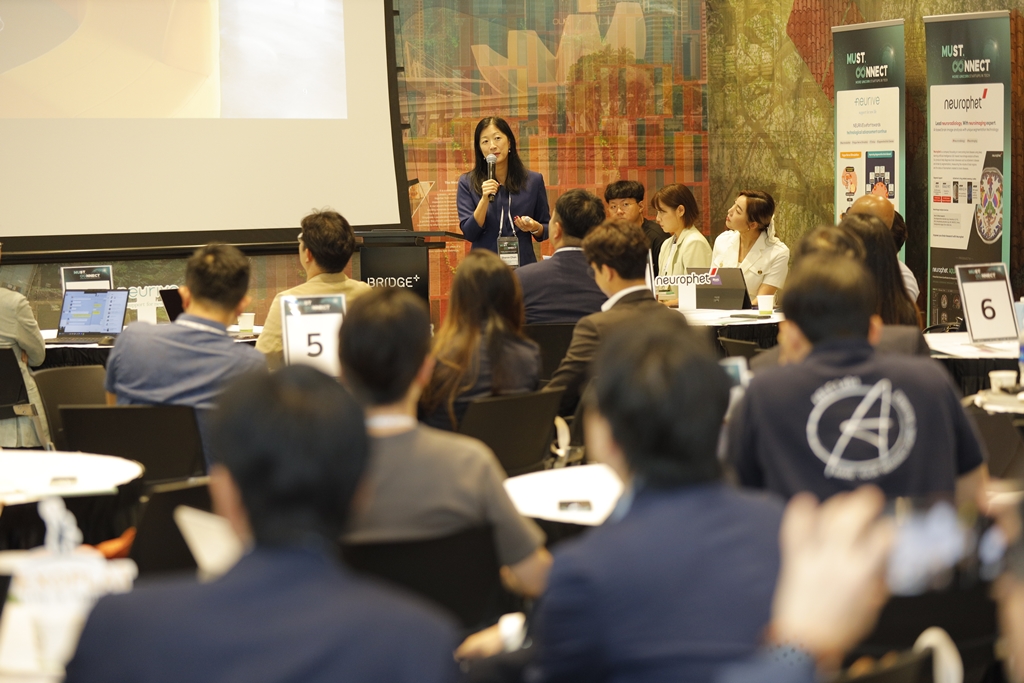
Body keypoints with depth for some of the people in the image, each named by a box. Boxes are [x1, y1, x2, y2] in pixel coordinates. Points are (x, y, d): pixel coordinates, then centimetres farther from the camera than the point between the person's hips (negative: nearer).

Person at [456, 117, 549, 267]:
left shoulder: (534, 181, 1)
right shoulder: (467, 182, -2)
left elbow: (546, 230, 9)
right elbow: (469, 233, -9)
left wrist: (535, 228, -13)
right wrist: (485, 199, -21)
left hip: (523, 264, 1)